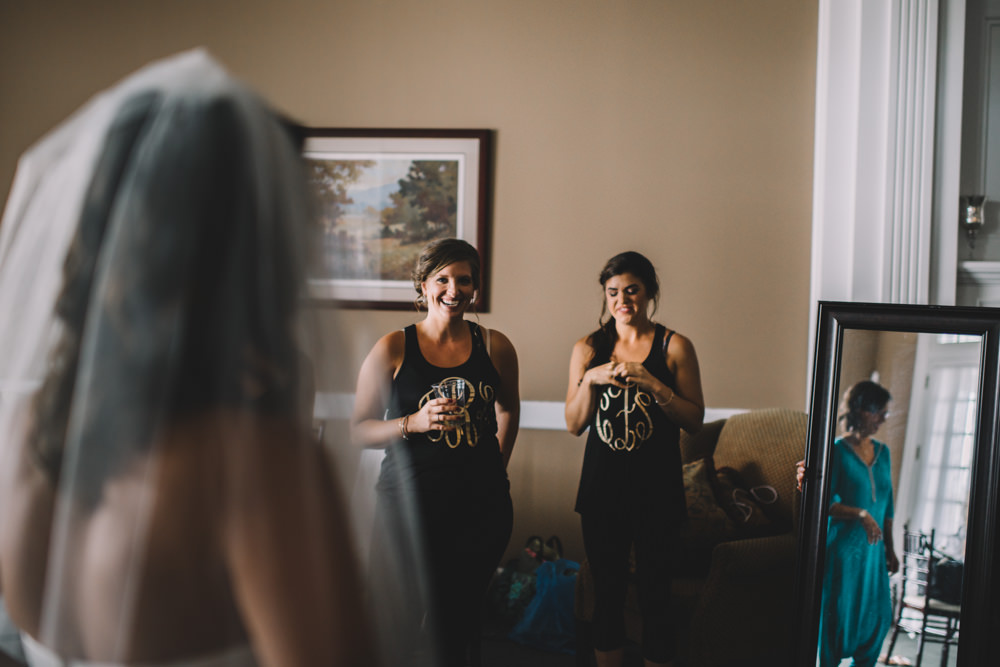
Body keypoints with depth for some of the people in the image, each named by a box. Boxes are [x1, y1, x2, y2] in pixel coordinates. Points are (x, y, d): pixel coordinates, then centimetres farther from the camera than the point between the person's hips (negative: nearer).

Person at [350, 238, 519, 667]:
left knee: (458, 627, 12)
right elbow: (359, 430, -2)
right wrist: (415, 423, -17)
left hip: (481, 509, 2)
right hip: (409, 506, -2)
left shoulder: (494, 346, 4)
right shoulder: (393, 349, -3)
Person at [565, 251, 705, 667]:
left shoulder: (674, 347, -2)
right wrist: (590, 379, -12)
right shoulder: (588, 349, 4)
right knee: (606, 591, 12)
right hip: (602, 487, 2)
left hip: (657, 489, -2)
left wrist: (653, 384, -18)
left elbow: (695, 421, -5)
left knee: (655, 592, 5)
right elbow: (574, 424, 4)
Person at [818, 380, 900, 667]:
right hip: (841, 546, -6)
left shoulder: (882, 452, 9)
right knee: (837, 614, 3)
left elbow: (887, 503, 14)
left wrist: (889, 548, 16)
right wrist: (860, 514, -26)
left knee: (878, 616, 9)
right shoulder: (837, 450, -10)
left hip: (872, 548, 6)